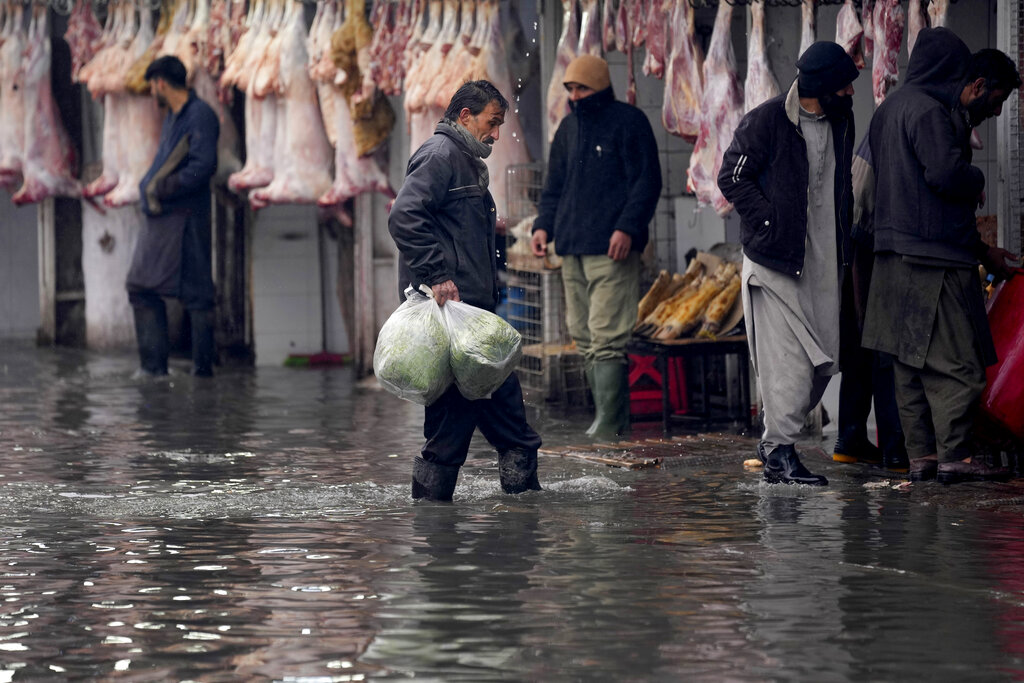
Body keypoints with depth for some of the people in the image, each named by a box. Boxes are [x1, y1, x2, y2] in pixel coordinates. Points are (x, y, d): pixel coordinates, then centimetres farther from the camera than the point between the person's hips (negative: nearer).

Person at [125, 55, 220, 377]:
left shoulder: (199, 115, -11)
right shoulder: (172, 117, 18)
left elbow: (201, 168, -21)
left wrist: (161, 189, -14)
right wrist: (149, 187, -1)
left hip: (186, 218, -10)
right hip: (159, 218, 10)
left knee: (196, 293, -5)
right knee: (141, 288, 9)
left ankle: (203, 366, 0)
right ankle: (154, 366, 13)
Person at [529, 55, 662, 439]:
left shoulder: (629, 122, -2)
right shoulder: (568, 128, 19)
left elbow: (647, 181, -7)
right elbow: (555, 186, 25)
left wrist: (627, 227, -17)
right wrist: (543, 225, 10)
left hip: (612, 249, -8)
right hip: (572, 248, 8)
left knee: (606, 337, -13)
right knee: (583, 336, 6)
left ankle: (609, 424, -15)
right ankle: (615, 420, 11)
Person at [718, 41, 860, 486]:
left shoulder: (841, 122, 11)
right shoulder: (766, 122, -11)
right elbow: (733, 179, -9)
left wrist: (845, 241, 14)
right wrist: (773, 222, -15)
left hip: (824, 261, 7)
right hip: (777, 258, -7)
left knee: (824, 359, 5)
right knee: (788, 358, -11)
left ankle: (775, 439, 20)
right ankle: (779, 452, -5)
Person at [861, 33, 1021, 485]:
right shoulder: (929, 112, -12)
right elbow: (946, 175, -26)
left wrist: (980, 249, 24)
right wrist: (977, 180, -2)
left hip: (896, 257, 10)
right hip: (934, 260, -10)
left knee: (910, 363, 10)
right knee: (956, 362, -7)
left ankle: (921, 456, 12)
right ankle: (954, 457, -8)